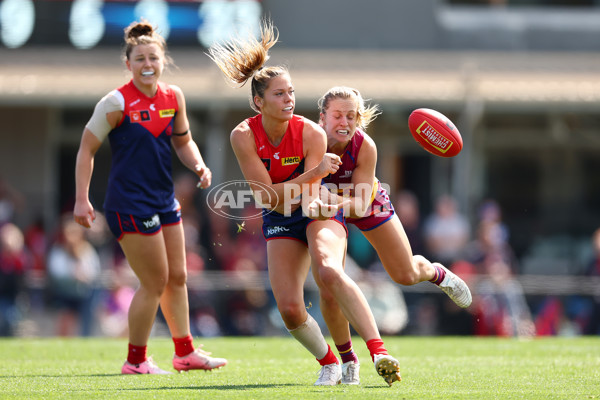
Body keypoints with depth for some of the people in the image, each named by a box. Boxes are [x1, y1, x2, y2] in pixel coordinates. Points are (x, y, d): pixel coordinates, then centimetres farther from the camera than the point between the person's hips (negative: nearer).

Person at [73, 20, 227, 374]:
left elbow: (182, 141, 17)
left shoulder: (174, 97, 4)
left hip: (164, 200, 7)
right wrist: (82, 199, -12)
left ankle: (186, 352, 28)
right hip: (129, 204, -7)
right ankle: (136, 360, 8)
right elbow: (86, 149, -9)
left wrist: (198, 166, -3)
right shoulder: (117, 103, -14)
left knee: (177, 277, 15)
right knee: (155, 282, -4)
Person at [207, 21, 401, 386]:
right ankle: (329, 363, 17)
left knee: (329, 272, -33)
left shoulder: (312, 134, -21)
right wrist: (315, 172, -31)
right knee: (290, 308, -11)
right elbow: (270, 197, -22)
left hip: (318, 211, -2)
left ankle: (379, 353, -38)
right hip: (279, 221, 2)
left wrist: (314, 203, -45)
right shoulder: (244, 136, -19)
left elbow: (310, 197, -21)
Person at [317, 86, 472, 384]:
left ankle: (437, 273, 47)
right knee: (328, 292, -10)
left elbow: (361, 205, -33)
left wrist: (333, 199, -53)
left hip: (367, 205, 0)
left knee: (406, 275, 7)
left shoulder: (365, 147, -35)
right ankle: (348, 360, 14)